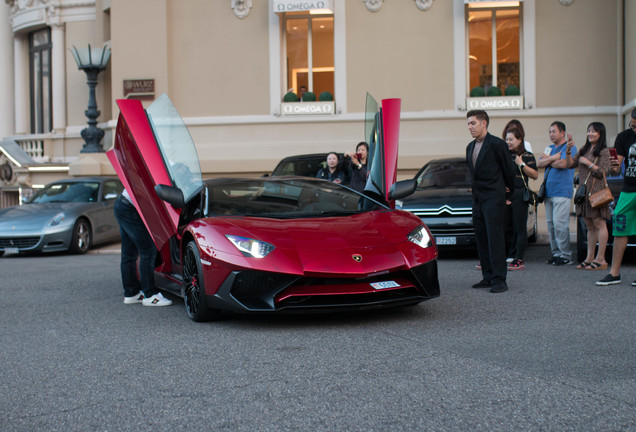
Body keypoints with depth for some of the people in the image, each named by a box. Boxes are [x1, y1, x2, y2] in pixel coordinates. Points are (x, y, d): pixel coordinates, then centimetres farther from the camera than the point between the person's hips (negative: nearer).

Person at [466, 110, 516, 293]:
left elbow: (509, 169, -2)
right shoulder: (470, 147, 14)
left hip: (494, 199, -8)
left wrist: (508, 193, 8)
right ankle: (488, 277, 15)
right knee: (481, 238, 9)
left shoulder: (497, 144, -9)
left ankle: (499, 280, -7)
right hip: (478, 199, 8)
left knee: (495, 237, -9)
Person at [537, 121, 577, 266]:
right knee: (550, 223, 5)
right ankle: (556, 253, 12)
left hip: (562, 192, -7)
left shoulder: (569, 148, 0)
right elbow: (539, 164, 7)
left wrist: (548, 159, 0)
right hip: (548, 192, 7)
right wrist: (554, 158, -8)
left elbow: (563, 163, -16)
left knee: (559, 223, -12)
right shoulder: (549, 148, 21)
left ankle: (566, 255, -6)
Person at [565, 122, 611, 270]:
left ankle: (600, 259, -5)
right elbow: (570, 164, 11)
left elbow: (602, 172, -11)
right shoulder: (585, 150, 17)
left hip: (597, 191, -7)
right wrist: (568, 151, -3)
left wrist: (587, 162, -11)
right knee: (590, 226, 10)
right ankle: (589, 258, 13)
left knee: (599, 224, -7)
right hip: (584, 191, 7)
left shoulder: (604, 151, -4)